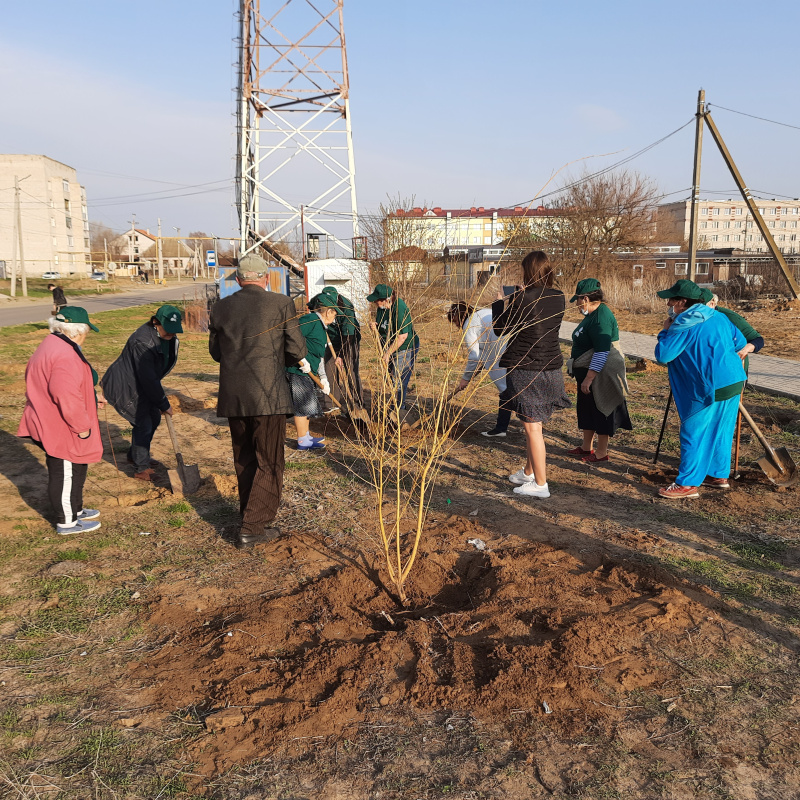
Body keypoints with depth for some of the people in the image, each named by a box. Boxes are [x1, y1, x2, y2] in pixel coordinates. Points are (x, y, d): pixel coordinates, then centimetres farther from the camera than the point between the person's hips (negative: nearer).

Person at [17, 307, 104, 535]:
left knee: (75, 470, 24)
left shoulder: (51, 346, 11)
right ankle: (67, 522, 18)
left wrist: (91, 399, 24)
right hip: (61, 430, -11)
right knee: (66, 473, 4)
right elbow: (66, 397, -31)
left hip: (49, 425, 11)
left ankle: (75, 509, 40)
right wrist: (82, 427, -22)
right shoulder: (65, 355, -25)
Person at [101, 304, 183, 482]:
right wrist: (164, 404, -21)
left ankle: (134, 456, 35)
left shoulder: (168, 337, -2)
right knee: (143, 424, -9)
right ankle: (141, 469, 6)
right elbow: (148, 379, -28)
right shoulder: (143, 342, -31)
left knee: (154, 418, 15)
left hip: (139, 385, 10)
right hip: (122, 387, -10)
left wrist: (160, 398, 16)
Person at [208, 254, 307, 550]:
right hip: (268, 395, -4)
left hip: (232, 397, 4)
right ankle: (253, 527, 5)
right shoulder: (281, 304, -7)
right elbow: (297, 351, -4)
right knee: (268, 463, 6)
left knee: (244, 461, 19)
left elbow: (216, 351, 13)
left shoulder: (220, 307, 4)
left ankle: (250, 517, 31)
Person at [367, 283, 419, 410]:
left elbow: (402, 336, -28)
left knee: (399, 382, -5)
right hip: (389, 348, 9)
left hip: (405, 349, -9)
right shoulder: (382, 307, -1)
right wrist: (375, 326, -10)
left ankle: (400, 408, 8)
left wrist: (388, 353, -24)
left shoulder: (400, 309, -28)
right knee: (390, 379, 16)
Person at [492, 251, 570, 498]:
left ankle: (540, 484, 6)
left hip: (525, 371, -7)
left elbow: (501, 330, -6)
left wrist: (499, 304, 11)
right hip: (551, 370, 7)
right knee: (533, 425, 20)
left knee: (532, 427, 0)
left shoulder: (521, 300, -17)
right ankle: (528, 472, 34)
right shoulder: (558, 298, 2)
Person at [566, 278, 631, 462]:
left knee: (601, 412, 2)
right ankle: (586, 447, 32)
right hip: (588, 373, 10)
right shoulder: (593, 314, 10)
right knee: (586, 409, 18)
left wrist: (589, 378, -27)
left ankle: (602, 453, 15)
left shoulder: (600, 317, -23)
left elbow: (602, 352, -29)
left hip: (600, 375, -10)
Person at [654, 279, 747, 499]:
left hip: (710, 387, -9)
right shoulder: (718, 317, 12)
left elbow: (663, 355, -16)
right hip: (735, 382, 9)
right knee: (721, 431, 19)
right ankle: (719, 475, 31)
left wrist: (665, 331, -2)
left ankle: (687, 485, 2)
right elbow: (740, 342, 19)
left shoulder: (684, 326, -13)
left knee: (693, 434, -2)